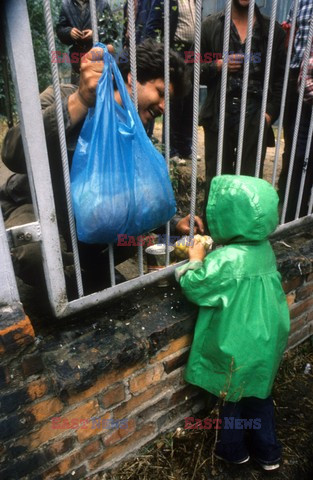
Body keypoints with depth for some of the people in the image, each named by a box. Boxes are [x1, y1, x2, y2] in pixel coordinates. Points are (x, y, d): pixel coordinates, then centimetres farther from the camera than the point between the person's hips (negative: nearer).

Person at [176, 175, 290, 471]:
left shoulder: (228, 259, -32)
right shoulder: (263, 248, -5)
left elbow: (195, 288, -20)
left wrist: (196, 260, -5)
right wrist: (210, 256, 4)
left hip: (239, 346, -7)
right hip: (266, 338, 7)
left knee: (232, 397, 19)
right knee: (259, 394, 25)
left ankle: (233, 450, 44)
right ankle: (267, 452, 45)